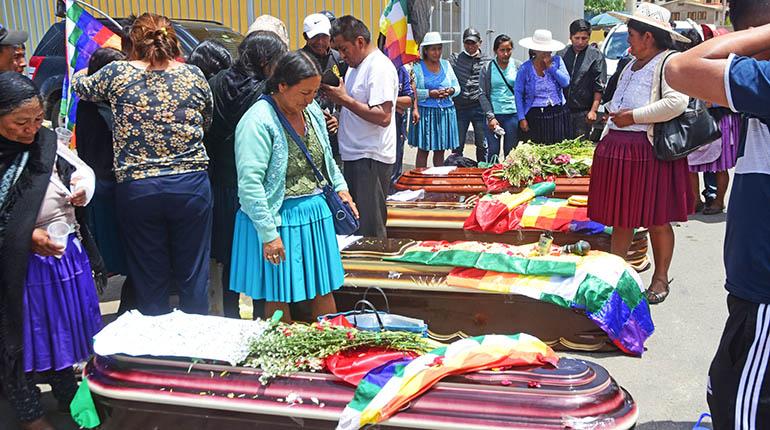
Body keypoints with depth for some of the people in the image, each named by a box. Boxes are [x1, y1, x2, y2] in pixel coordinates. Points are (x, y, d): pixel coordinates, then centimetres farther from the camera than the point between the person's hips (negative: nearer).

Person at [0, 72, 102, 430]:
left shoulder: (48, 142, -5)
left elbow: (83, 172, 8)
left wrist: (82, 189, -12)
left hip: (65, 257, 4)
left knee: (64, 331, 20)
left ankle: (68, 396, 42)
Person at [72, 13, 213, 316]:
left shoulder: (117, 74, -1)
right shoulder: (194, 76, 1)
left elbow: (80, 87, 19)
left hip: (136, 188, 0)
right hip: (191, 186, 1)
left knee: (149, 279, 11)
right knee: (193, 274, 11)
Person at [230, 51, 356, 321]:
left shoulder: (311, 109, 6)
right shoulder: (258, 122, -18)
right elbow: (249, 183, -21)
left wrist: (340, 188, 10)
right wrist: (269, 233, -21)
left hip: (316, 212, 7)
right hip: (279, 219, -7)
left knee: (324, 290, 15)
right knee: (279, 298, 6)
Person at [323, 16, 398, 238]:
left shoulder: (379, 67, -14)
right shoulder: (355, 66, 17)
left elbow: (383, 117, -23)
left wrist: (344, 99, -17)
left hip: (371, 158, -10)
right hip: (353, 155, 10)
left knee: (370, 230, -5)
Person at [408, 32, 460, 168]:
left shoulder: (446, 65, 13)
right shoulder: (417, 67, -2)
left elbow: (457, 87, 14)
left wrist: (451, 91, -8)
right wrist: (429, 93, -20)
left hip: (446, 112, 4)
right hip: (425, 112, -4)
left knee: (440, 151, 8)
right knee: (423, 150, 0)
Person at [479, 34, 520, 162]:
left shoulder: (517, 66, 5)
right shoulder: (487, 68, 1)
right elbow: (482, 94, 0)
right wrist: (490, 116, -8)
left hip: (513, 114, 1)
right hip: (493, 114, -1)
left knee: (511, 152, 4)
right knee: (492, 152, -1)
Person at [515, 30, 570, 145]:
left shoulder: (557, 61, 8)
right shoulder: (525, 68, 1)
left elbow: (566, 82, -3)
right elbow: (518, 93, 1)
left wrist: (550, 66, -8)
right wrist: (521, 118, -5)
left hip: (558, 114, 2)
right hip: (535, 116, -2)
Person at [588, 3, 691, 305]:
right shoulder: (631, 65, 19)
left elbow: (677, 103, -23)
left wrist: (633, 116, -17)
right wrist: (606, 140, 21)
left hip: (650, 152, -8)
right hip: (618, 149, 8)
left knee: (657, 221, 2)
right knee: (620, 217, 9)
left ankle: (661, 278, 16)